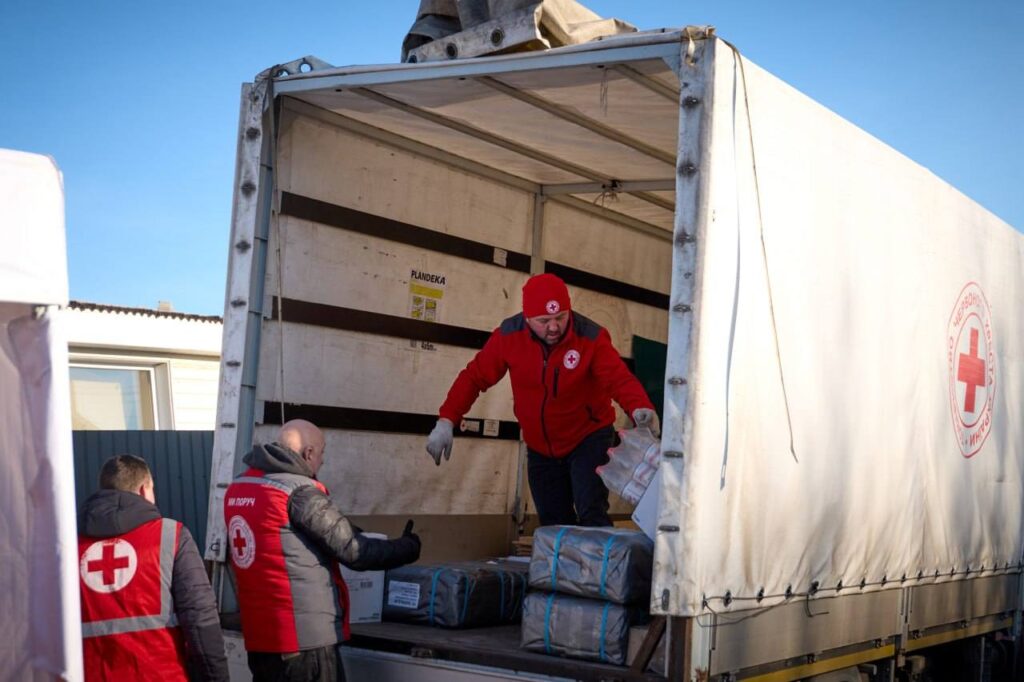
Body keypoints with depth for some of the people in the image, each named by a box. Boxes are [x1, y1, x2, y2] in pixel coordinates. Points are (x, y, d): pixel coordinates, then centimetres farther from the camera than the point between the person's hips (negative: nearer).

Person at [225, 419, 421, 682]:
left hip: (260, 634, 8)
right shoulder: (299, 492, -15)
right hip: (305, 637, -8)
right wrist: (408, 548, 3)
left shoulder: (238, 488, 9)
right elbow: (353, 550, -12)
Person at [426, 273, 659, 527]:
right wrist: (446, 420, -19)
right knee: (553, 525, 11)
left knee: (591, 515, -19)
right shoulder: (509, 335, -15)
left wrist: (640, 408, -53)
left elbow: (619, 378, -31)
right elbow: (474, 377, -9)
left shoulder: (591, 337, -21)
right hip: (540, 448, 4)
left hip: (588, 439, -4)